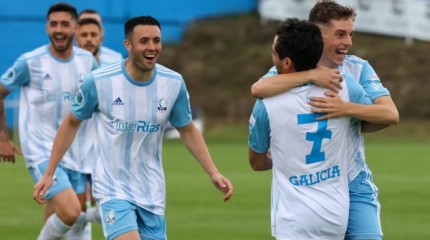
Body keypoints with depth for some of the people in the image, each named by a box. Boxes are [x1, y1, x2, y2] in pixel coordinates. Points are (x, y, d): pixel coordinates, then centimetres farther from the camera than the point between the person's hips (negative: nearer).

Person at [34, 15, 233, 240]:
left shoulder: (174, 83, -4)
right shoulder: (99, 81, -12)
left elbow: (187, 130, 11)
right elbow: (71, 123, 2)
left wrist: (213, 173, 2)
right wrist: (48, 174, 2)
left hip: (151, 194, 4)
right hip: (113, 189, -4)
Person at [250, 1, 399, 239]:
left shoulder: (359, 68, 0)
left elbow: (391, 114, -12)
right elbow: (258, 89, -26)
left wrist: (346, 109, -26)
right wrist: (311, 74, -30)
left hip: (354, 186, 1)